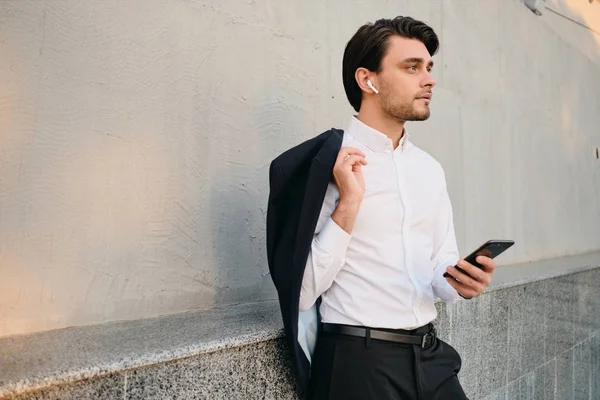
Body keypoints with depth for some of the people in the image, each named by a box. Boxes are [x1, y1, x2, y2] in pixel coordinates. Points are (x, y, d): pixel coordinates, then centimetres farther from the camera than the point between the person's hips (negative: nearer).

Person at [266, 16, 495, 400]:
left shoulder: (430, 169, 6)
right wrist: (348, 204, -22)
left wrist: (460, 280, -9)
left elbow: (441, 265, 12)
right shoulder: (321, 165, -13)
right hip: (357, 361, -5)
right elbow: (301, 292, -15)